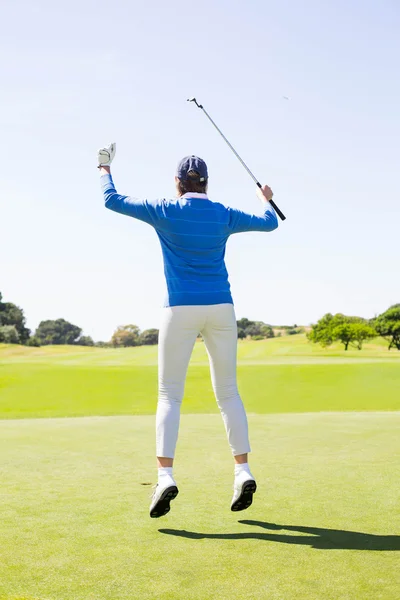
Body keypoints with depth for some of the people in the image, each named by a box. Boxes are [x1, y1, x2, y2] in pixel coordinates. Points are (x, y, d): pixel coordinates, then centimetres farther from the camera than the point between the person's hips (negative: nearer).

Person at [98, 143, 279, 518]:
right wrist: (265, 199, 40)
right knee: (228, 392, 10)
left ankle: (165, 476, -12)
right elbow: (269, 223, 19)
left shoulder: (165, 212, -1)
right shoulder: (224, 216, 5)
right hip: (220, 308, 2)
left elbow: (112, 200, 8)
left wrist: (104, 169, 26)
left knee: (169, 395, 1)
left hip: (181, 309, -2)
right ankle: (243, 471, 4)